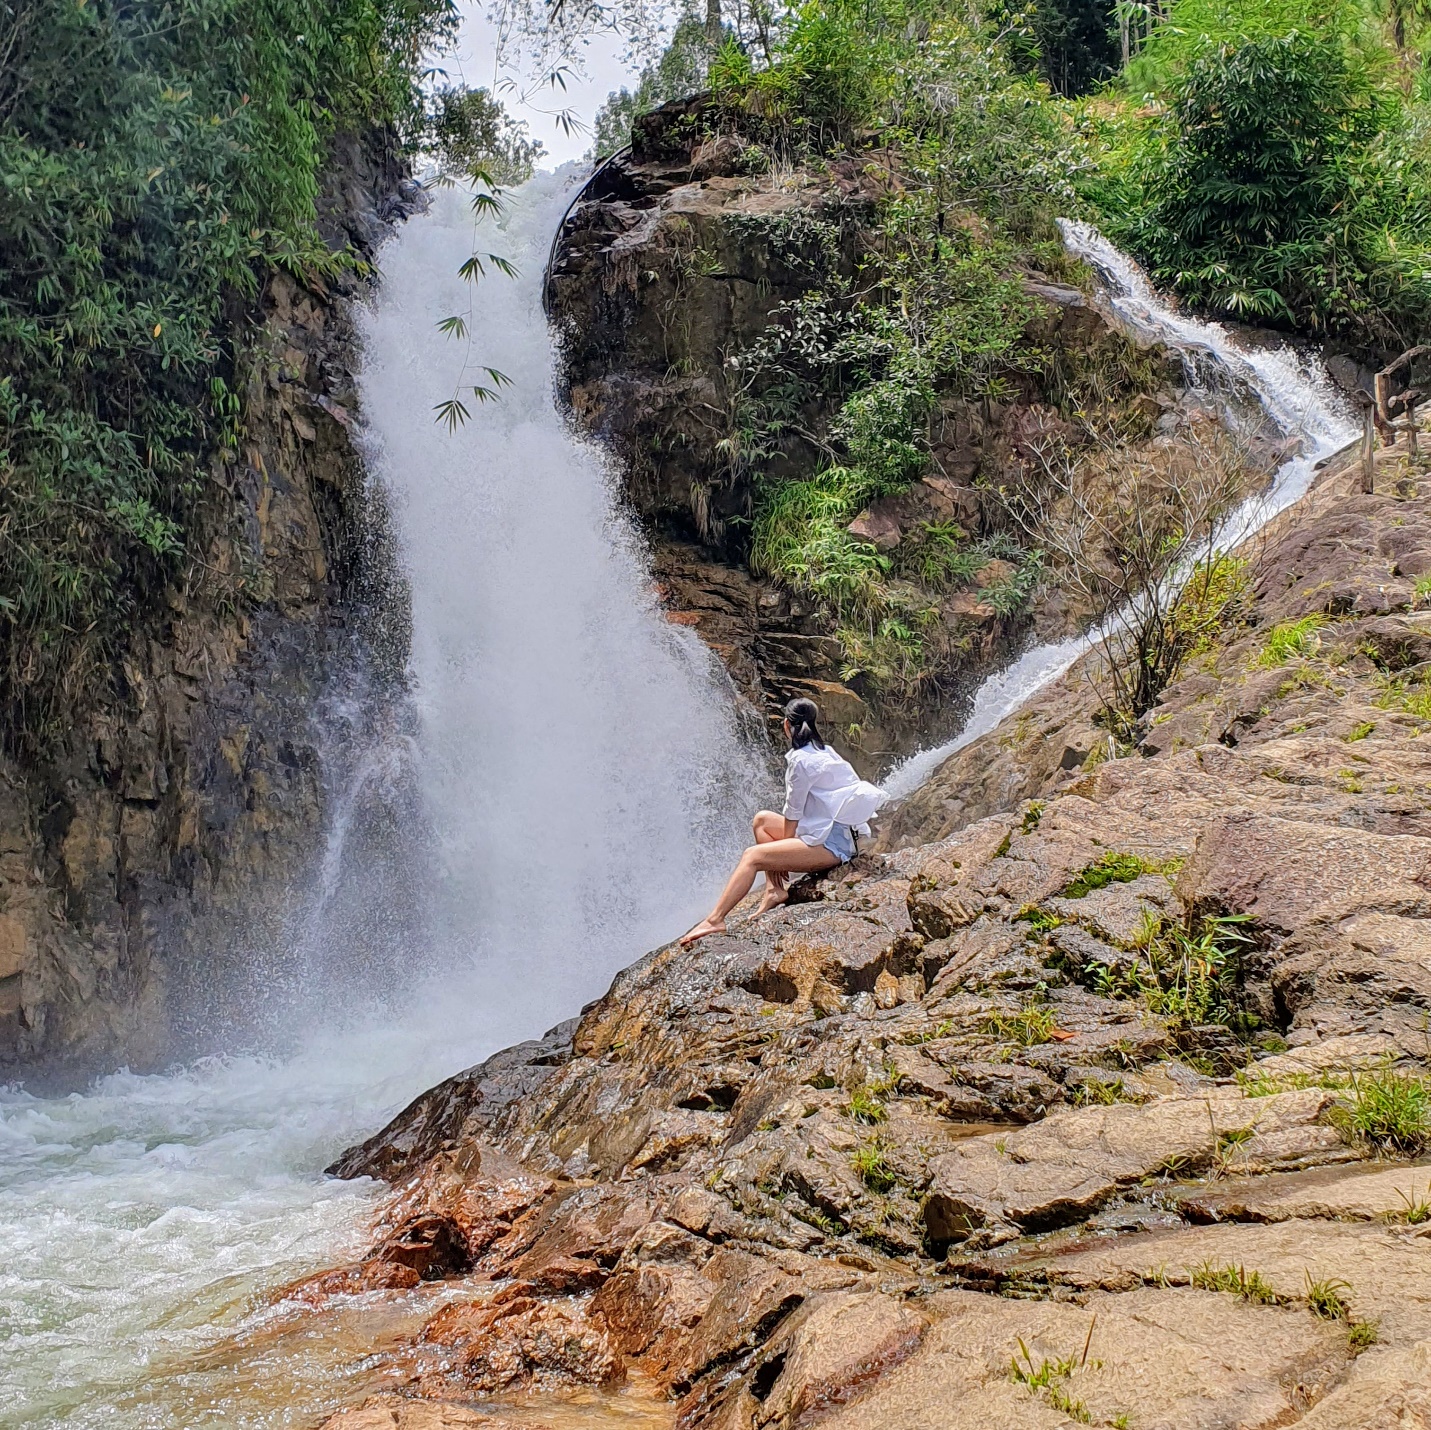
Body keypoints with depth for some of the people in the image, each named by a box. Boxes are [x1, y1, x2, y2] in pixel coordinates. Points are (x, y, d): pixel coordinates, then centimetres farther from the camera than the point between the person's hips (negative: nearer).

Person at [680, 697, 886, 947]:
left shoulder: (800, 759, -14)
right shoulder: (825, 752, 14)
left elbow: (793, 812, -9)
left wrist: (782, 853, 2)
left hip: (829, 844, -10)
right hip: (837, 835, 10)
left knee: (752, 857, -15)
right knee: (762, 819, 16)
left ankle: (715, 920, -19)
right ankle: (774, 890, 8)